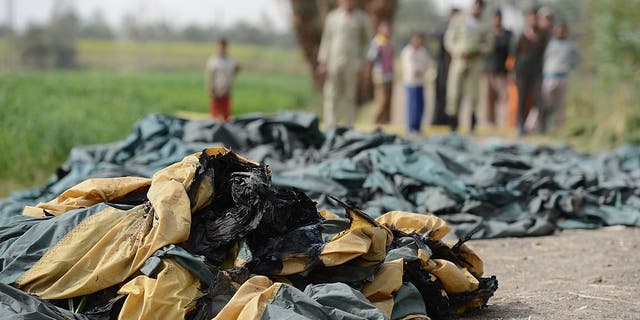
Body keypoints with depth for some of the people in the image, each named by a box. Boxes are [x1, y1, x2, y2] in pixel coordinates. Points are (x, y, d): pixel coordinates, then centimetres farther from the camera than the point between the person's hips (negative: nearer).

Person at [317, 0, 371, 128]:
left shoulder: (360, 17, 6)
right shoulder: (332, 17, 6)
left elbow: (366, 39, 16)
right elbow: (326, 39, 8)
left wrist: (361, 60, 11)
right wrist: (322, 62, 1)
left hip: (351, 63, 0)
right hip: (333, 63, 0)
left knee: (349, 97, 3)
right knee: (331, 96, -5)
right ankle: (330, 129, -7)